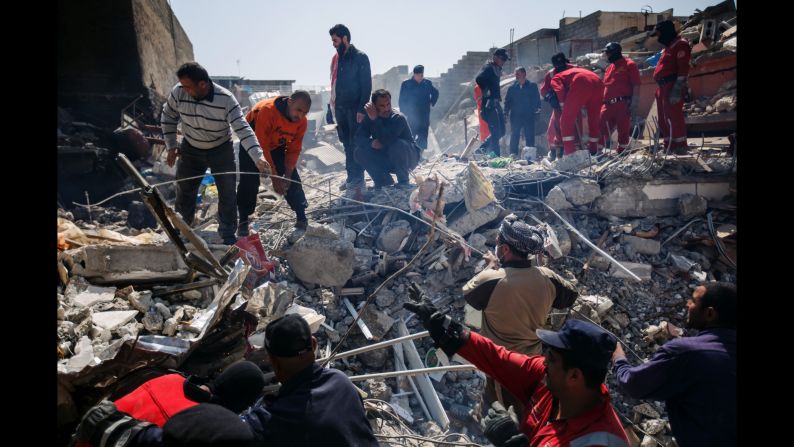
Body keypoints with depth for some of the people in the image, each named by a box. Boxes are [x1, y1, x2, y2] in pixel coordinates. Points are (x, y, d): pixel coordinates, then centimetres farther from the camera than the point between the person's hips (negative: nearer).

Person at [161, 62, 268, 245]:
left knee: (227, 193, 1)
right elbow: (168, 117, -2)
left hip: (221, 150, -2)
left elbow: (243, 129, -34)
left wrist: (258, 157, -46)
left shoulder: (226, 99, -30)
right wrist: (171, 147, -3)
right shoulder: (178, 92, -20)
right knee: (184, 190, 13)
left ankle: (228, 233, 18)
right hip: (191, 150, 3)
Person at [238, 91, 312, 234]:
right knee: (249, 181, -11)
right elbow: (262, 147, -35)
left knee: (293, 179, -6)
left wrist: (287, 175, -21)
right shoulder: (267, 110, -38)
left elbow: (294, 150, -13)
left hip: (277, 145, 4)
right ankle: (243, 221, 1)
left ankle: (301, 217, 2)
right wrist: (274, 178, -33)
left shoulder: (302, 121, -21)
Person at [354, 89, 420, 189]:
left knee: (398, 144, -36)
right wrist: (371, 143, -31)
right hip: (385, 160, 4)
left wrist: (375, 119, -35)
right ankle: (384, 181, -7)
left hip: (408, 158, -4)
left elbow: (386, 140, -36)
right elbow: (359, 138, -11)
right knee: (360, 152, -15)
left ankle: (403, 181, -16)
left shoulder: (399, 118, -22)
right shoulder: (369, 118, -6)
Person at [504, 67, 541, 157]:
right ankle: (513, 154, 4)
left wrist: (537, 109, -10)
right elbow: (507, 101, 9)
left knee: (530, 136, -2)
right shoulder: (512, 88, 11)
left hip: (529, 116, -1)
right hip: (515, 116, 1)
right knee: (514, 136, 0)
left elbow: (537, 99, 6)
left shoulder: (532, 86, 8)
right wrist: (506, 113, -3)